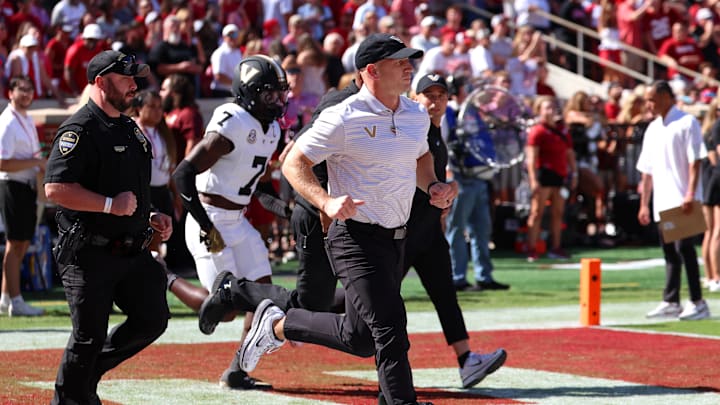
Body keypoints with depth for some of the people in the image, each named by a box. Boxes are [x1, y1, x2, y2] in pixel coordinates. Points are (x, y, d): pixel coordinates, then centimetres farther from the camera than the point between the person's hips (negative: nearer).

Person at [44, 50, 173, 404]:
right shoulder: (80, 129, -12)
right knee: (89, 336, -3)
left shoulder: (130, 129, 17)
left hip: (132, 252, 8)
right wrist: (111, 205, -23)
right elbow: (56, 188, -22)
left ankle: (89, 370, 20)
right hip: (89, 255, -8)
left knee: (153, 319, 1)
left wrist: (149, 218, 14)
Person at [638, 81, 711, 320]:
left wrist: (690, 194, -22)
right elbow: (647, 170, 18)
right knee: (669, 253, 9)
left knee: (684, 247, -12)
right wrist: (644, 203, 14)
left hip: (682, 201, -7)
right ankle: (671, 302, 13)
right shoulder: (652, 130, 16)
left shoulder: (687, 123, -5)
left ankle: (698, 303, -9)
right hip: (662, 202, 7)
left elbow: (695, 162, -12)